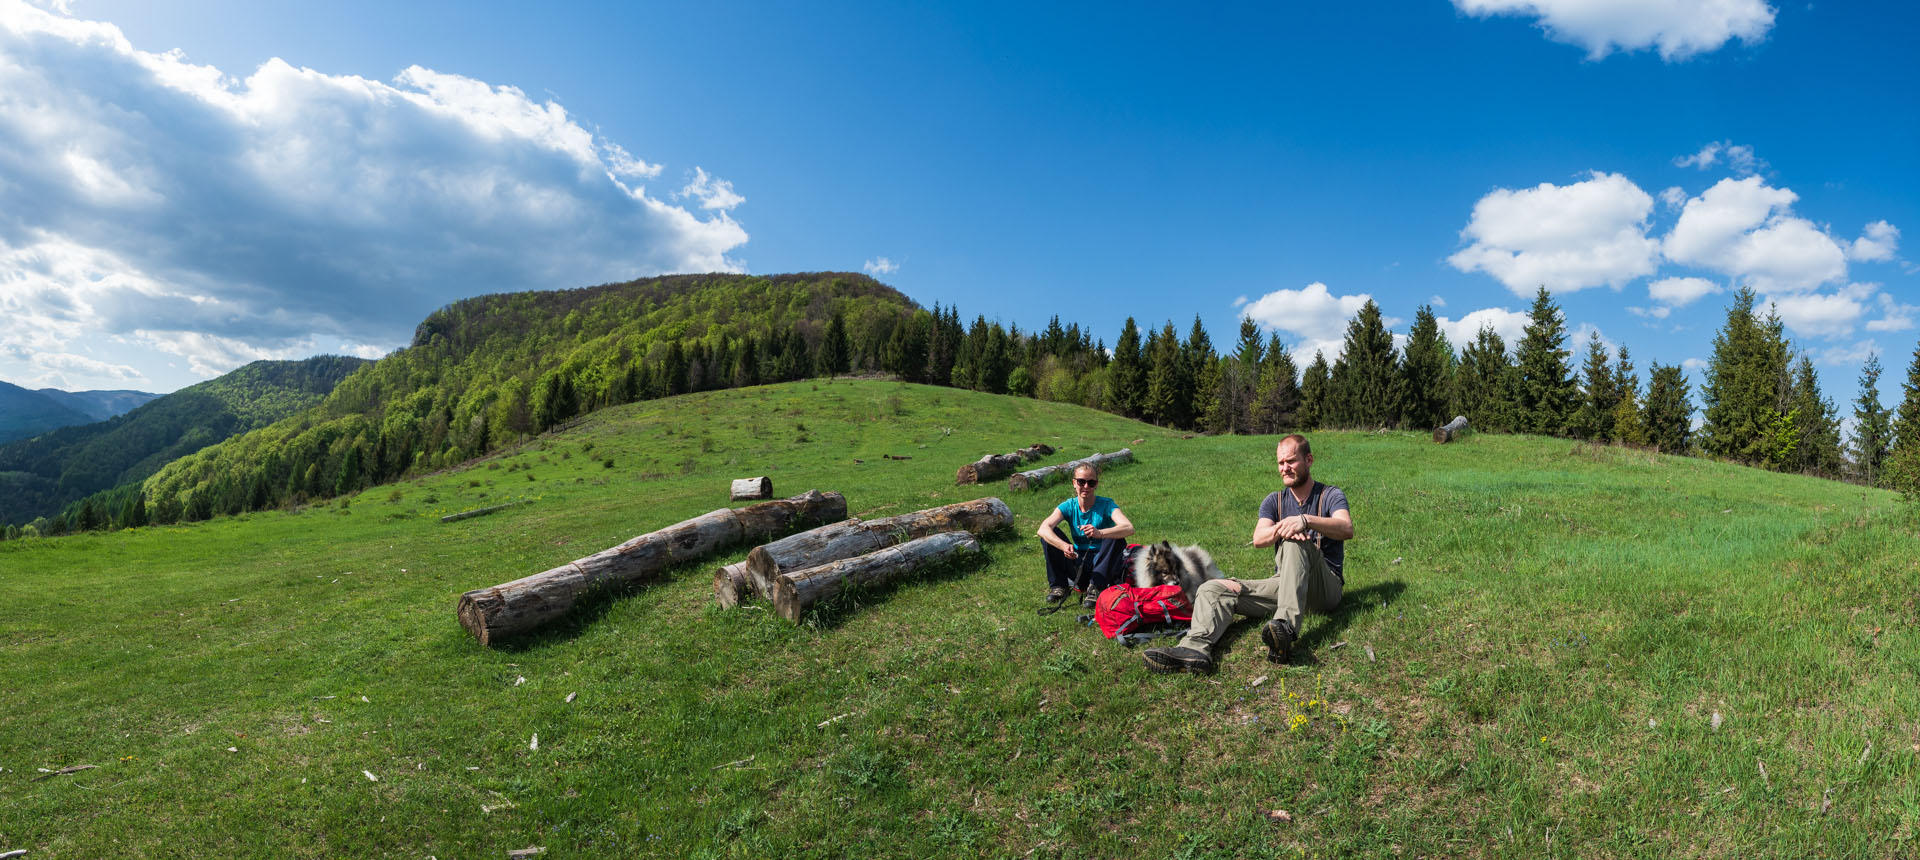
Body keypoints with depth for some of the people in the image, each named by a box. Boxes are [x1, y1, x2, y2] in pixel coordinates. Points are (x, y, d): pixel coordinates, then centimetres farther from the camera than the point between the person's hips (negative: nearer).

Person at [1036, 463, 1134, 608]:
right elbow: (1043, 528, -23)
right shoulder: (1068, 506, -6)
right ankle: (1058, 585, -9)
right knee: (1049, 535, -17)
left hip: (1101, 562, -2)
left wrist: (1100, 533, -50)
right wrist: (1063, 545, -44)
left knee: (1117, 539, -30)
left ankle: (1096, 587, -22)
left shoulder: (1106, 504, -12)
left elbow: (1129, 528, -31)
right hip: (1078, 563, 2)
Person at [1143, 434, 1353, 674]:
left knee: (1295, 542, -33)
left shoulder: (1330, 495, 6)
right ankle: (1196, 647, -45)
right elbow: (1258, 539, -4)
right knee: (1214, 589, -16)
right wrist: (1279, 529, -27)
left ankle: (1286, 627, -50)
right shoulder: (1274, 501, 16)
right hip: (1283, 585, 4)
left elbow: (1347, 530, -16)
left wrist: (1306, 520, -33)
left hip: (1325, 587, -4)